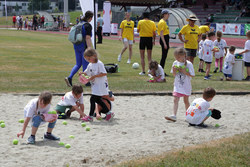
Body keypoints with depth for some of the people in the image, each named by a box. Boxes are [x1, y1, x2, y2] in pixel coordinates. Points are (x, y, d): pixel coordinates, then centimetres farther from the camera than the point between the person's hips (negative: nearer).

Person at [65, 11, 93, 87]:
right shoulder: (88, 25, -14)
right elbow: (88, 38, -21)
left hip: (76, 46, 8)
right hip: (84, 46, -7)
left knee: (78, 64, 14)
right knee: (85, 65, 5)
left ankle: (69, 78, -3)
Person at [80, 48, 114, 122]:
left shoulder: (99, 64, -16)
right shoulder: (90, 65, 10)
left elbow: (104, 73, -21)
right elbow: (87, 72, 21)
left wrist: (94, 76, -23)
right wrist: (82, 73, -2)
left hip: (100, 85, -9)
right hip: (94, 85, 9)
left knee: (93, 99, -10)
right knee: (98, 100, 14)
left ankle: (90, 116, -3)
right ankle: (108, 113, 25)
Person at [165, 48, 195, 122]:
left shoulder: (188, 64, -12)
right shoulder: (175, 63, 0)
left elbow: (192, 75, -10)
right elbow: (174, 75, 7)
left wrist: (185, 72, -22)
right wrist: (174, 71, -14)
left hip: (186, 86, -2)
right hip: (177, 85, 2)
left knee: (186, 100, 11)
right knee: (175, 100, -10)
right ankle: (174, 115, -17)